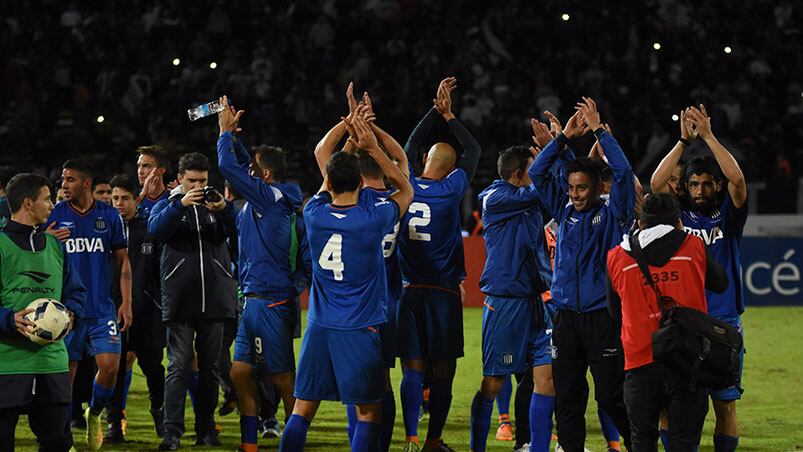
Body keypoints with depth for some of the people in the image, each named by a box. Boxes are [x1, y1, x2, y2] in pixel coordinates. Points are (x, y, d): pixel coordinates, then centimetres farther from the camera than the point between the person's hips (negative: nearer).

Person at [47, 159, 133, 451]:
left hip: (102, 310, 1)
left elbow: (122, 262, 10)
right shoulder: (54, 216, 1)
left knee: (110, 366, -9)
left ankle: (94, 415, 19)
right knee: (65, 373, -1)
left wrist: (126, 303, 2)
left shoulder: (109, 216, 4)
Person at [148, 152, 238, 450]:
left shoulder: (215, 205, 12)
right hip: (180, 300, -2)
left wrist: (224, 210, -22)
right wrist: (181, 205, -25)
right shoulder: (168, 205, 8)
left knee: (209, 367, 7)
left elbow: (237, 231, -3)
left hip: (214, 300, 2)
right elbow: (156, 229, -12)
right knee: (178, 367, -8)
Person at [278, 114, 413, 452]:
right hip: (360, 330, -3)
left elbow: (327, 183, 19)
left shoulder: (314, 215, -2)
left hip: (319, 327, 3)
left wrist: (348, 126, 22)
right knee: (368, 412, 3)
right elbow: (405, 189, 9)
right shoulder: (373, 219, -11)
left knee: (302, 411, 6)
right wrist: (372, 148, 8)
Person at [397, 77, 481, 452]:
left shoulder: (408, 186, 3)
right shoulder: (451, 190, -4)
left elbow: (411, 145, 21)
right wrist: (448, 115, 20)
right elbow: (473, 150, 11)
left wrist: (436, 111, 25)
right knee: (443, 370, 5)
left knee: (413, 369, 0)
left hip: (409, 292, 2)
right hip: (443, 294, -2)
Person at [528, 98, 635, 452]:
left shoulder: (612, 214, 1)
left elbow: (622, 171, -12)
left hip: (602, 316, -4)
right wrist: (565, 136, 3)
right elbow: (537, 173, 10)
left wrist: (599, 131, -8)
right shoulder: (564, 211, 12)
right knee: (567, 396, 5)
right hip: (566, 315, 4)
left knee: (610, 394, -5)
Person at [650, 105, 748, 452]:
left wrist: (708, 136, -13)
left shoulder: (728, 216, 6)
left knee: (725, 404, 1)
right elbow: (656, 183, -6)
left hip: (724, 323, 0)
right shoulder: (677, 216, 8)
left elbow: (737, 179, -10)